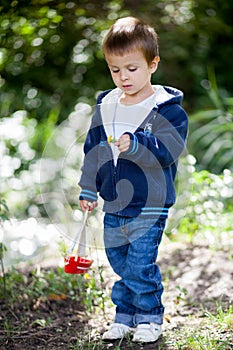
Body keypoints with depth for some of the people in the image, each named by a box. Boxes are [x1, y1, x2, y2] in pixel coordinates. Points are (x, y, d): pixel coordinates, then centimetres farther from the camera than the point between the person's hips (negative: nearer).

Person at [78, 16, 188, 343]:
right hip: (113, 206, 6)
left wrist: (136, 144, -35)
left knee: (140, 265, -6)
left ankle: (150, 319, 12)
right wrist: (88, 189, 13)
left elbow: (167, 149, -20)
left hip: (149, 206, -6)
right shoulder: (105, 106, 7)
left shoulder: (166, 109, -10)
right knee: (119, 264, 14)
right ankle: (125, 317, 28)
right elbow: (93, 150, 14)